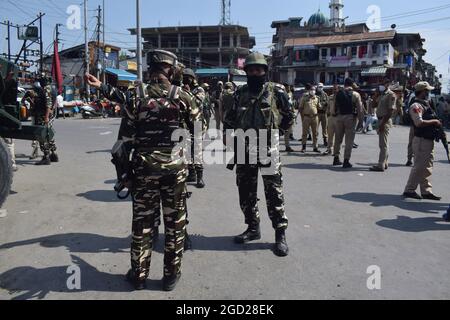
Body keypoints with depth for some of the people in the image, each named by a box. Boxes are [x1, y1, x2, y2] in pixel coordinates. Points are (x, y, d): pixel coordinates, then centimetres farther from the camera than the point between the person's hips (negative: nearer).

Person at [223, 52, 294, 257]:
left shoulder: (276, 92, -1)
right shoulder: (240, 93, 10)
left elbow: (288, 117, 9)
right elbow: (230, 119, 18)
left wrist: (274, 132, 5)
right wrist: (230, 136, 8)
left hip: (268, 148, -4)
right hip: (244, 148, 5)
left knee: (274, 192, -3)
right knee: (246, 192, 11)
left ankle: (280, 234, 6)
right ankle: (253, 228, 27)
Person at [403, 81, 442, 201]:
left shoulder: (426, 104, 17)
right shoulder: (416, 106, -14)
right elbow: (419, 122, -26)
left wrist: (437, 123, 11)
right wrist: (434, 121, -15)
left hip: (429, 140, 10)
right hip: (421, 140, -10)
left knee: (427, 167, 12)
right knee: (419, 166, -5)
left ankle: (426, 191, 18)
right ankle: (409, 190, 4)